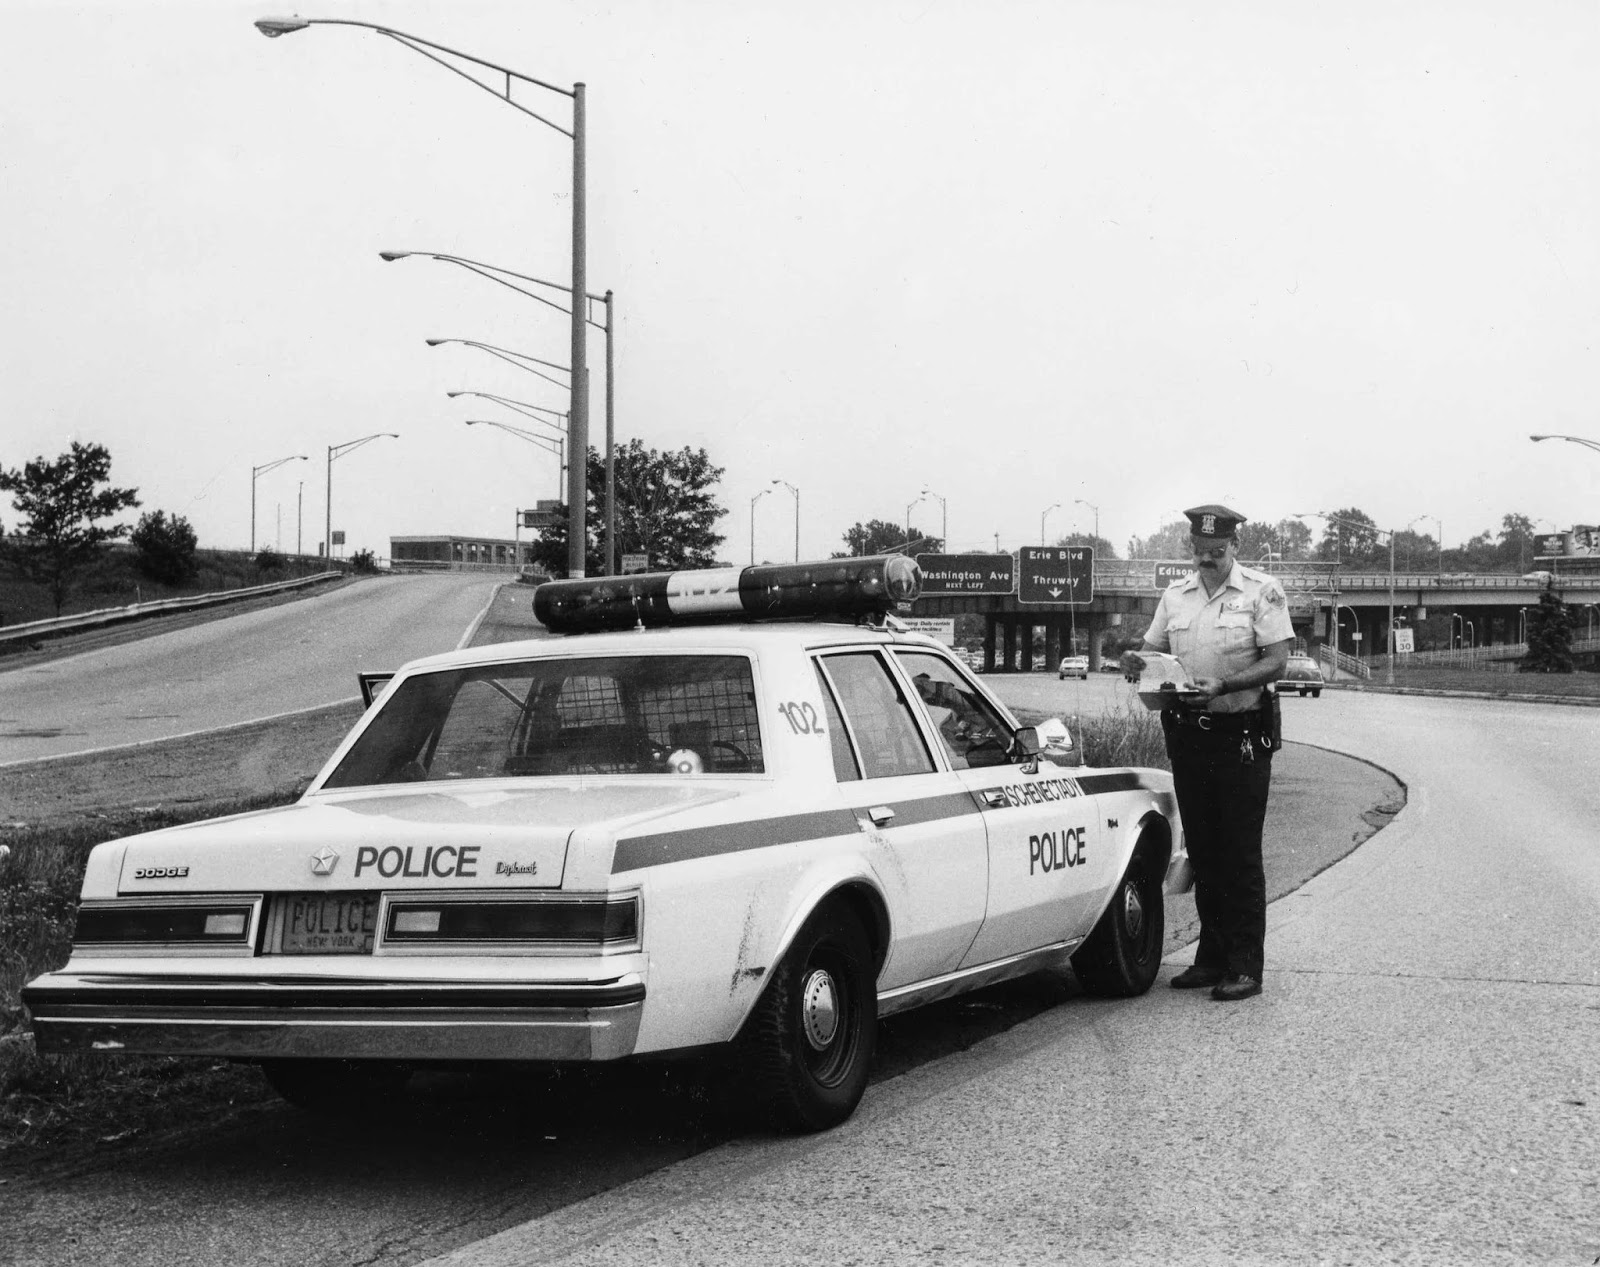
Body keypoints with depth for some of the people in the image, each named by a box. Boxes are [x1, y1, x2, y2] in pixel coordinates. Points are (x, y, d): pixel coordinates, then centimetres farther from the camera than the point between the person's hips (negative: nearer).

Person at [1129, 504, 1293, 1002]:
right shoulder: (1175, 595, 11)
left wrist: (1222, 686, -23)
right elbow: (1152, 652, 15)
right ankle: (1211, 956, 18)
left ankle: (1245, 966, -1)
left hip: (1242, 732, -5)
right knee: (1202, 850, 10)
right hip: (1188, 732, 5)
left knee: (1240, 853, -4)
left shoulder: (1261, 592, -4)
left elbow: (1276, 662, -10)